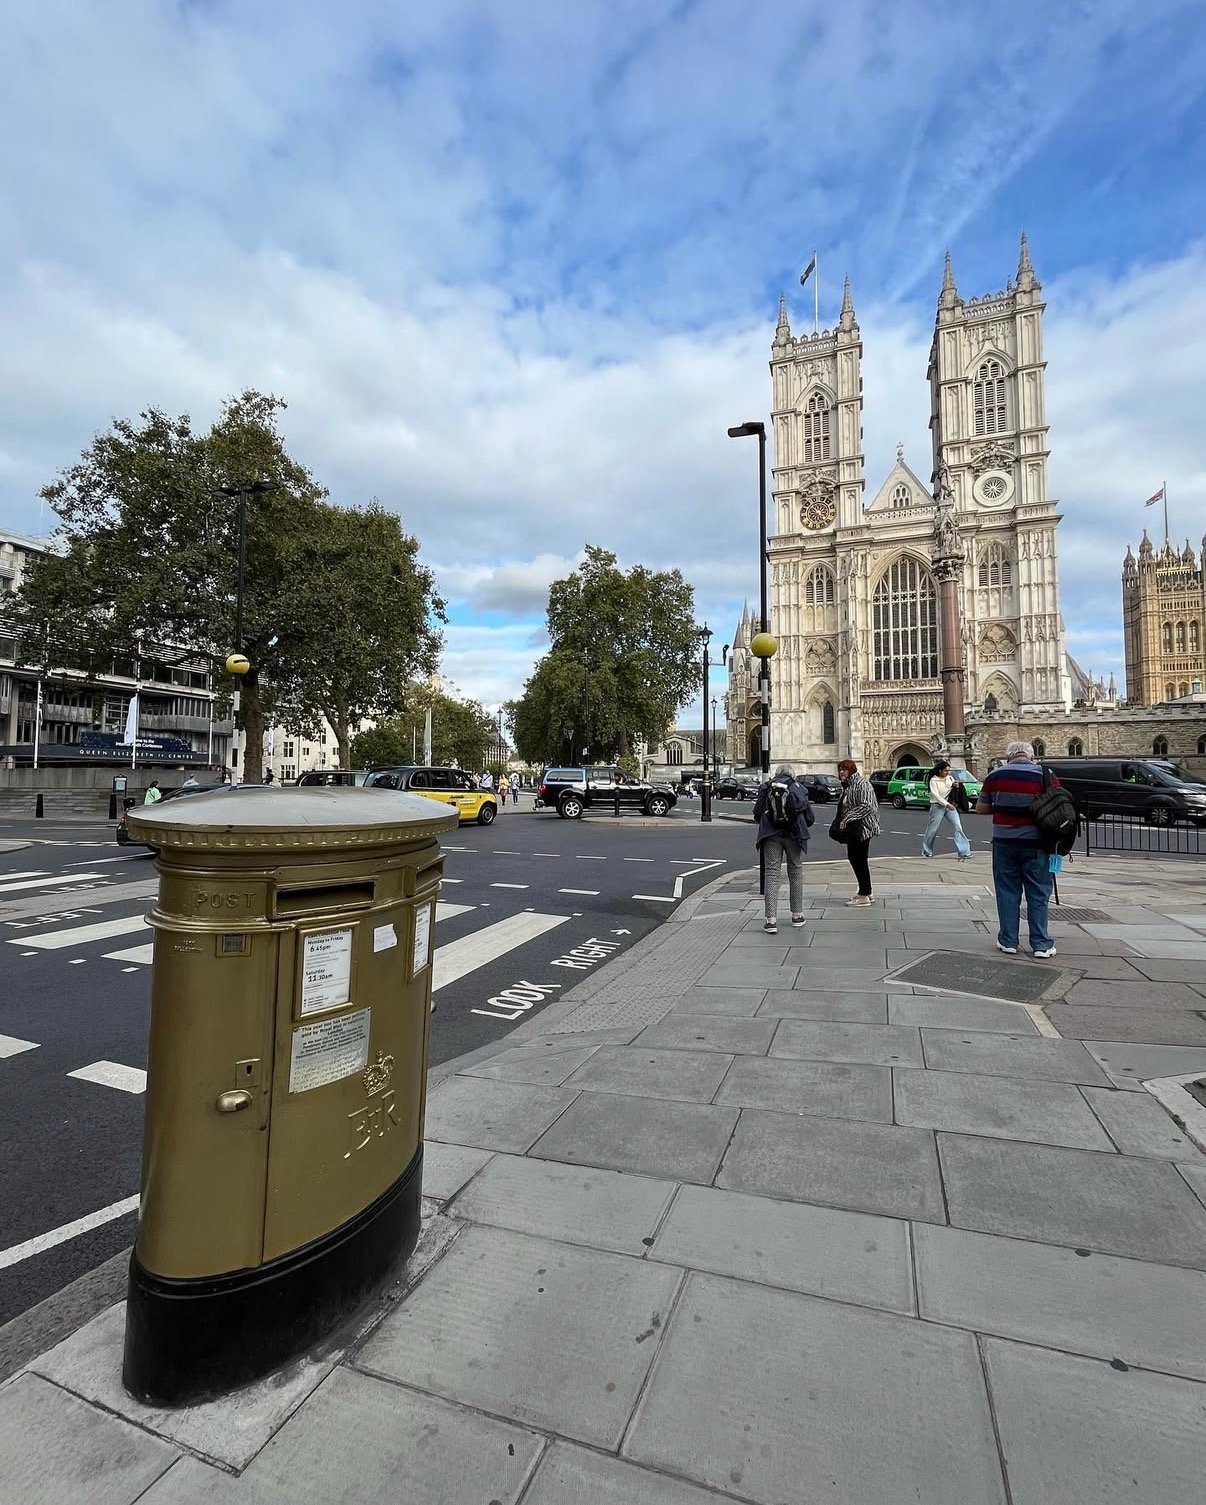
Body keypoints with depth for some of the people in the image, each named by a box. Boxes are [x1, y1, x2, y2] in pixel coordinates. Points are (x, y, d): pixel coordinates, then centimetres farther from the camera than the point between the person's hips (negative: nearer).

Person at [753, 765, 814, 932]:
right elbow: (810, 818, 9)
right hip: (794, 835, 1)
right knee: (796, 872, 15)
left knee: (771, 873, -1)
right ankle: (797, 915, 21)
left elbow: (756, 814, 9)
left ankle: (771, 919, -7)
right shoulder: (800, 789, 9)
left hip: (770, 835, 0)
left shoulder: (765, 789, 9)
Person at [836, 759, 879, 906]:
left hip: (861, 828, -10)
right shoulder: (847, 786, 16)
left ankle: (864, 896, 1)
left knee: (859, 860, -6)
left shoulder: (862, 784, -13)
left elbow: (866, 806, -23)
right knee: (853, 858, 13)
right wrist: (842, 821, 12)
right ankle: (867, 892, 25)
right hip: (852, 829, 10)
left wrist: (848, 818, -22)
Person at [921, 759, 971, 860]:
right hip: (938, 806, -4)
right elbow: (936, 795, -15)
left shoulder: (950, 778, 8)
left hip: (950, 805, 4)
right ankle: (926, 852, 18)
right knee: (932, 829, 2)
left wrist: (956, 786, -5)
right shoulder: (934, 780, -7)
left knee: (957, 826, -9)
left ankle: (964, 852, -10)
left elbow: (956, 792, 18)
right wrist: (946, 804, -26)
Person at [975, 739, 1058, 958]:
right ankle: (1041, 944, 11)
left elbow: (980, 808, 5)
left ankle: (1008, 941, 13)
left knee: (1007, 892, 10)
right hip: (1035, 842, -1)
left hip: (1004, 841, 1)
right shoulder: (1046, 775, -3)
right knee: (1038, 894, 8)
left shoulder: (995, 775, 1)